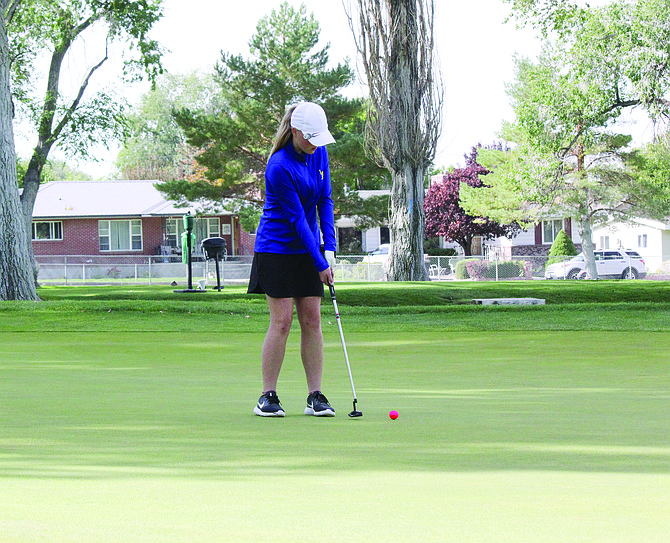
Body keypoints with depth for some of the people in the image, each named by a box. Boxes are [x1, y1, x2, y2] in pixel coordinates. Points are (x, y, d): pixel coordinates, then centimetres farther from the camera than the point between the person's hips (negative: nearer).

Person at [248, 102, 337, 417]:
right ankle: (267, 397, 0)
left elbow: (324, 201, 5)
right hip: (277, 248, -6)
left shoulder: (318, 152, 0)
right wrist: (320, 263, -17)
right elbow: (297, 217, -19)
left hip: (308, 247, 6)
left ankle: (315, 396, 4)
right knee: (282, 321, -8)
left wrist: (329, 248, -5)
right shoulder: (279, 167, -22)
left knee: (312, 320, 2)